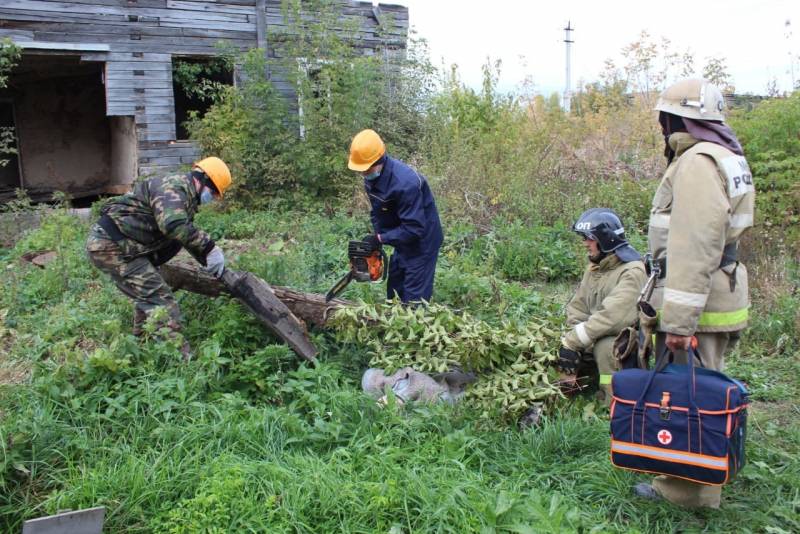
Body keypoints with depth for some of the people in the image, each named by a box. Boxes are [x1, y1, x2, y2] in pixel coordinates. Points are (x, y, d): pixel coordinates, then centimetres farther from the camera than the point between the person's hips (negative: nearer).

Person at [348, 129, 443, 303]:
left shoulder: (405, 183, -34)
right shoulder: (372, 176, -6)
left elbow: (413, 228, -32)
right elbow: (377, 211, 6)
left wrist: (380, 238, -26)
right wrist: (375, 240, -3)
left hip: (421, 241, -9)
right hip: (402, 240, 9)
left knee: (414, 297, -7)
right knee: (394, 288, 17)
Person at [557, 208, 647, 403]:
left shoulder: (632, 272, -19)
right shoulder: (594, 267, 10)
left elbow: (610, 316, -29)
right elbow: (577, 308, 4)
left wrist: (573, 342, -27)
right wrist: (574, 343, -13)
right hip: (596, 338, 8)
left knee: (604, 347, -36)